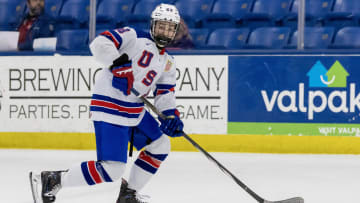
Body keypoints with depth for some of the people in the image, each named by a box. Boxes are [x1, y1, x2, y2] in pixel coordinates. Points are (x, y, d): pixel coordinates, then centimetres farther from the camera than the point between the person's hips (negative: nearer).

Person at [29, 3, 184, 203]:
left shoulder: (167, 63, 16)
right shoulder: (134, 37, -8)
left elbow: (165, 92, 12)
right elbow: (100, 44, -20)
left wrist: (171, 115, -6)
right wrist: (119, 65, -30)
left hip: (135, 111, 9)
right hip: (110, 109, -9)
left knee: (160, 146, 17)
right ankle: (53, 179, -8)